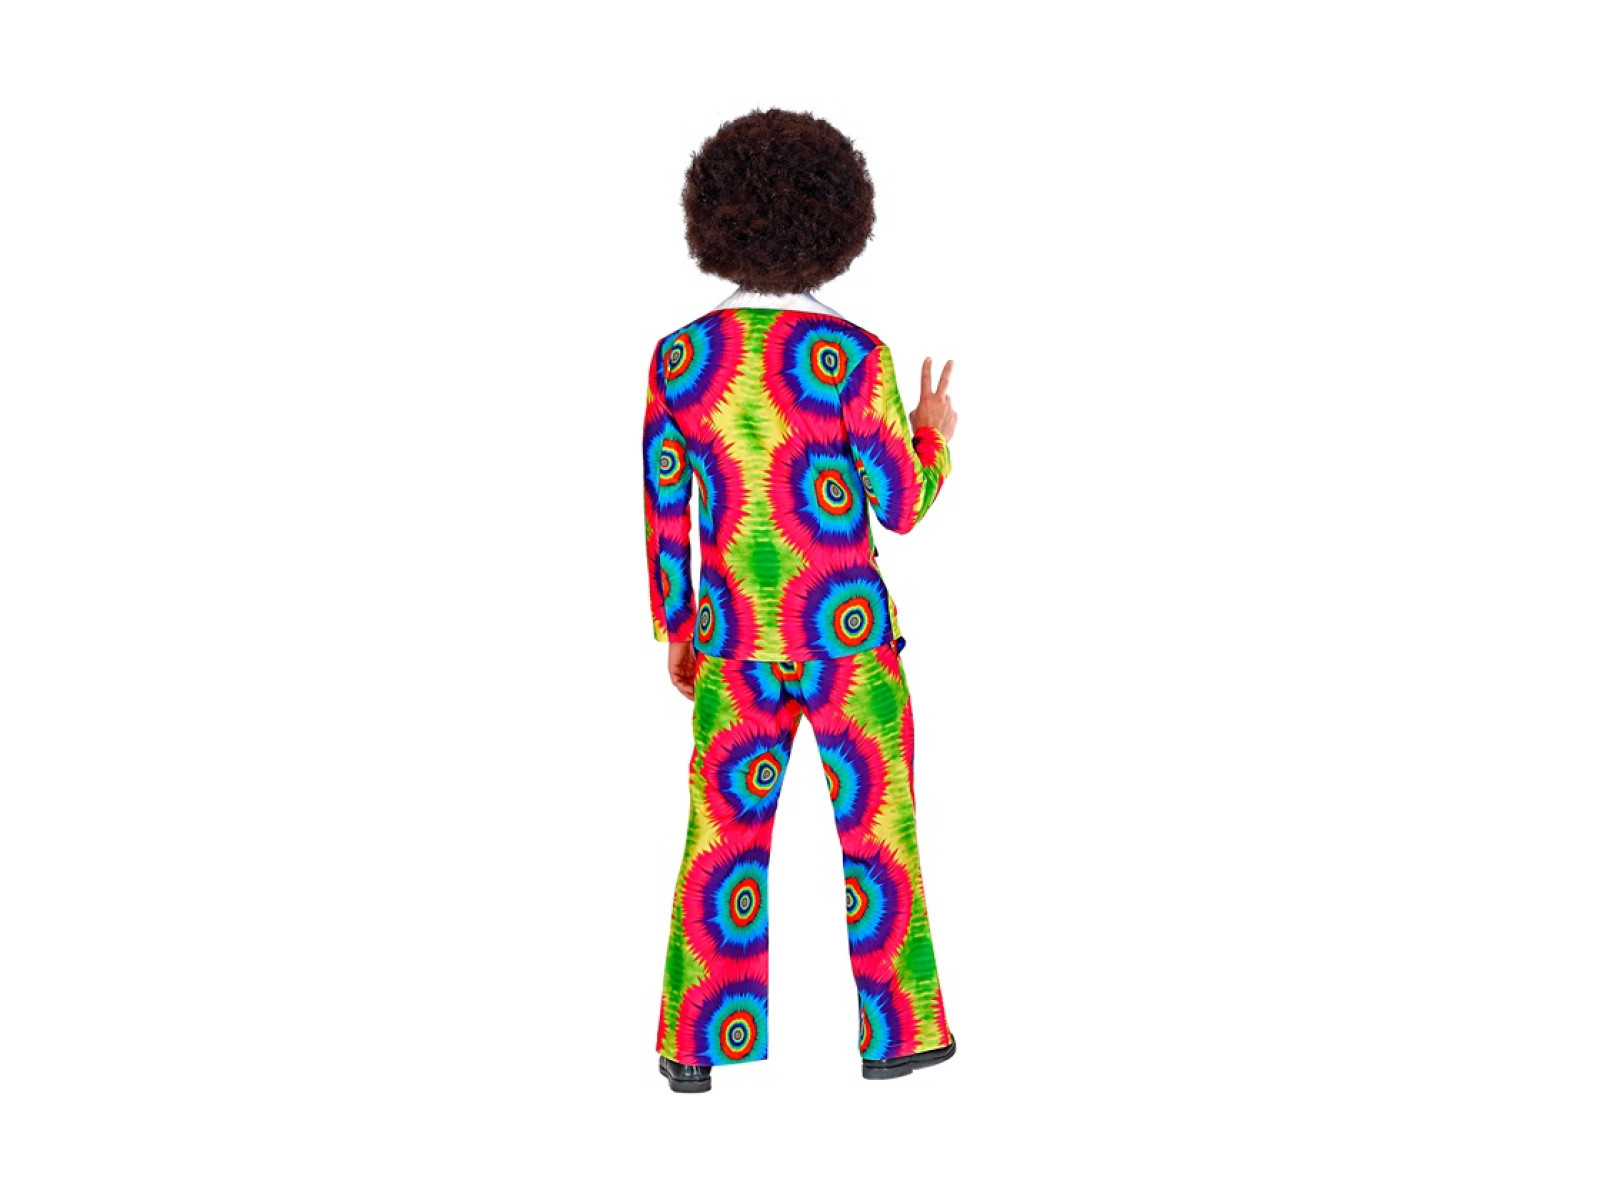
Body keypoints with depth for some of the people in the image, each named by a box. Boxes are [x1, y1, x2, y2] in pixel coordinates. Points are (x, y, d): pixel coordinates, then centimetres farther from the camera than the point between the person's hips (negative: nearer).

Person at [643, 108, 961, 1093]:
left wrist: (676, 632, 14)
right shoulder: (852, 355, -15)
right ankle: (896, 1032, 20)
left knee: (725, 835, 13)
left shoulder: (682, 356, -3)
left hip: (739, 639, 3)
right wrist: (934, 437, 12)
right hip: (848, 638, -3)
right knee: (877, 827, 11)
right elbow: (901, 507, -9)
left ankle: (695, 1046, 14)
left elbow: (667, 511, 2)